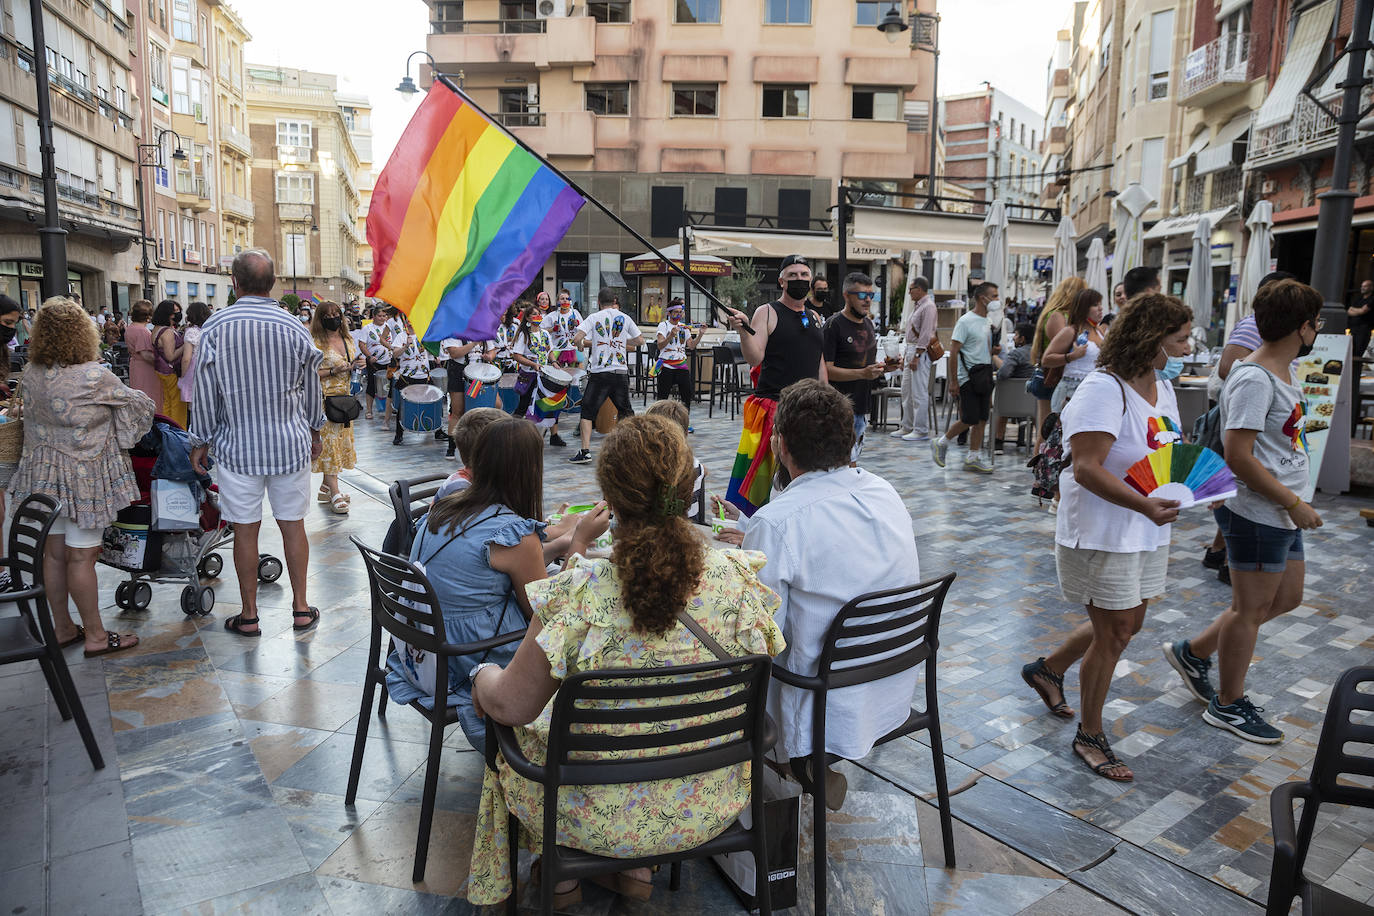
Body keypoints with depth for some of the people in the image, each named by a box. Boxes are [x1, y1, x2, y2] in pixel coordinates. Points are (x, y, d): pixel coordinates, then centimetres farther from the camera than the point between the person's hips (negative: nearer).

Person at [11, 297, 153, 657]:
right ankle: (95, 636, 11)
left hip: (44, 472, 7)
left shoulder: (30, 375, 1)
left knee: (54, 552, 14)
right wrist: (145, 403, 16)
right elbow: (137, 403, -6)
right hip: (84, 476, -6)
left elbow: (34, 419, 14)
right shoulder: (95, 376, -18)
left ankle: (62, 629, 27)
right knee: (81, 556, 0)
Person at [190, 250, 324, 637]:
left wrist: (201, 441, 9)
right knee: (293, 525, 9)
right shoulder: (294, 327, -3)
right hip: (291, 442, 2)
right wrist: (315, 431, 21)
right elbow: (312, 387, 7)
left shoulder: (215, 327, -8)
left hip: (238, 445, -1)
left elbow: (206, 390, -4)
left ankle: (248, 615, 19)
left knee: (245, 530, 7)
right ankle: (301, 608, 19)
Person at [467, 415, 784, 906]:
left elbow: (512, 706, -15)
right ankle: (637, 870, 38)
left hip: (601, 818, -3)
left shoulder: (579, 591, -26)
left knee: (514, 734, 27)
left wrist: (483, 677, 9)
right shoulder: (738, 577, -18)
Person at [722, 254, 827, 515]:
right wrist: (743, 330, -28)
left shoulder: (814, 317, 16)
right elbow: (754, 358, -12)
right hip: (772, 405, -6)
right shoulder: (767, 313, -2)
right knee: (758, 474, -8)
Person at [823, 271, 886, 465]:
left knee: (851, 462, 13)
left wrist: (884, 367, 2)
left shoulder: (868, 323, 15)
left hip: (862, 406, 8)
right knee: (849, 464, -9)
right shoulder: (834, 325, -11)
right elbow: (826, 370, -16)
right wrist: (863, 373, -25)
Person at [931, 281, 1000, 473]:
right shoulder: (965, 321, -11)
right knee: (969, 420, -6)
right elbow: (953, 352, -13)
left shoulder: (989, 322, 13)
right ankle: (941, 443, 15)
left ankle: (972, 458, 12)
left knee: (981, 419, 5)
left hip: (984, 377, 8)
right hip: (968, 377, -8)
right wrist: (954, 382, -16)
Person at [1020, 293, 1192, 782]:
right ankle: (1090, 736, 21)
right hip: (1103, 533, -9)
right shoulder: (1104, 389, -21)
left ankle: (1048, 668, 42)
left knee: (1126, 624, 18)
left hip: (1146, 531, 9)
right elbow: (1086, 469, -28)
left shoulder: (1162, 388, 8)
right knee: (1114, 633, 1)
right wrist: (1144, 505, -37)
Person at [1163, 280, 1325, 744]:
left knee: (1286, 598, 19)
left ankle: (1192, 653, 29)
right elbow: (1238, 457, -26)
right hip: (1256, 514, -10)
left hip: (1282, 512, 10)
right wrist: (1294, 502, -20)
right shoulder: (1255, 379, -21)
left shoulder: (1286, 370, 11)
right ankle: (1229, 705, 20)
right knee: (1251, 608, 3)